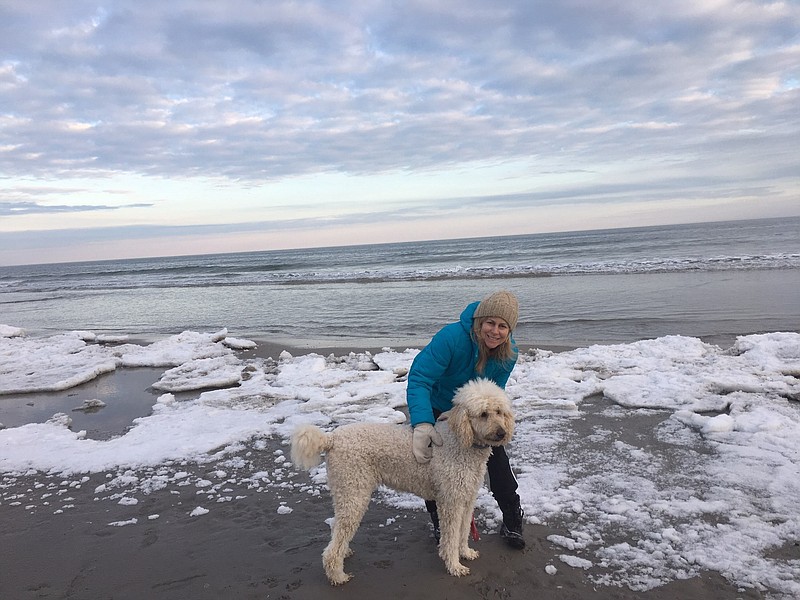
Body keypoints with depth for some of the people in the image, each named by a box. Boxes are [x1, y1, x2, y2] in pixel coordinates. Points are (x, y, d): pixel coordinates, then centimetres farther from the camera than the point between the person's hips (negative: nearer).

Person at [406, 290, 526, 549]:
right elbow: (419, 378, -43)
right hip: (438, 408, -3)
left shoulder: (509, 353, -23)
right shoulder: (452, 337, -40)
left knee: (498, 462, 2)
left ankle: (512, 521, 24)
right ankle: (439, 520, 30)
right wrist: (422, 423, -55)